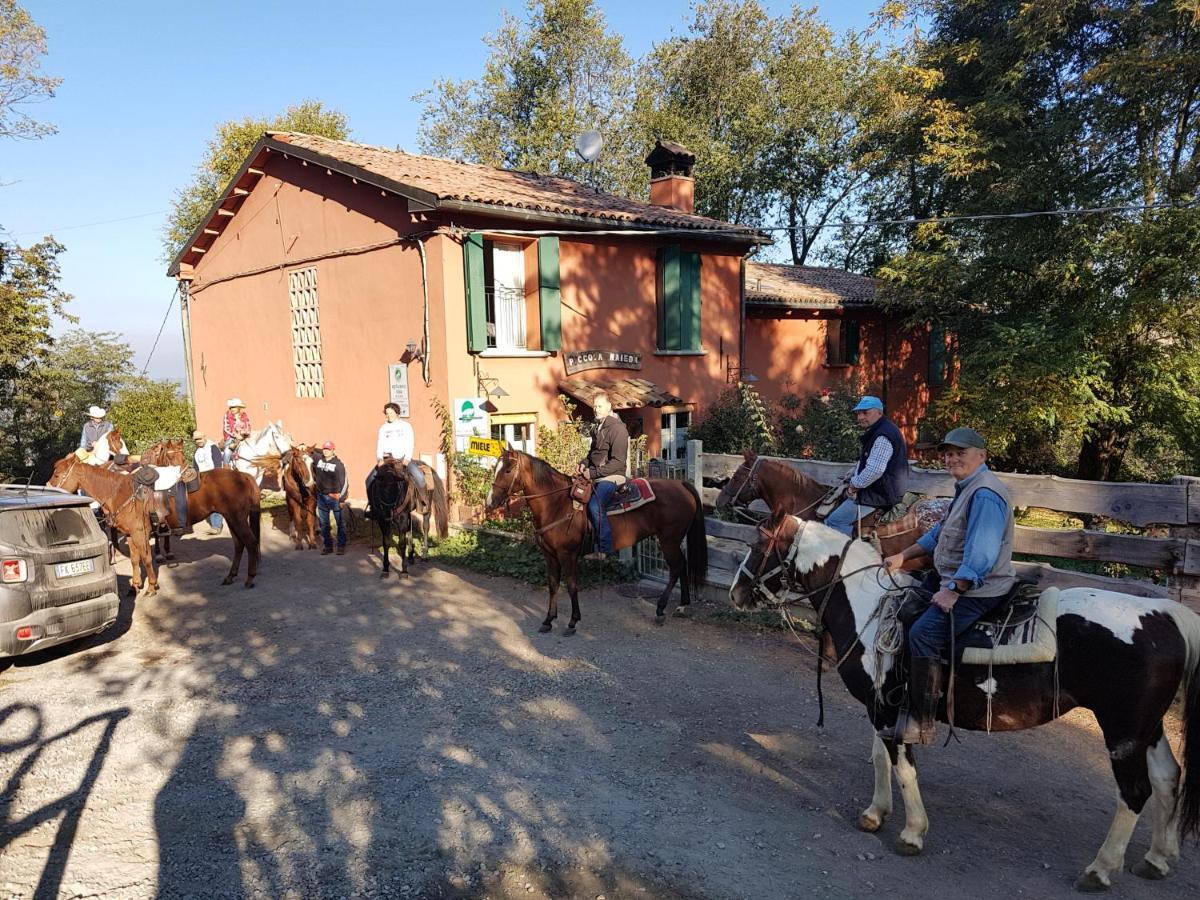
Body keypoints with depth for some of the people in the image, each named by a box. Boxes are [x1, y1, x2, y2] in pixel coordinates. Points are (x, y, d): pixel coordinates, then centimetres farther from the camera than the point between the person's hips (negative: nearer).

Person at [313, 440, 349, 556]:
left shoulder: (338, 465, -12)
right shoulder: (319, 461, 2)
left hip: (335, 497, -5)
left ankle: (341, 546, 15)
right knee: (323, 523, 11)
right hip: (321, 496, 5)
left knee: (340, 523, 4)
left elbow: (344, 482, -12)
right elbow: (315, 472, 25)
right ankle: (328, 546, 21)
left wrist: (342, 499, -14)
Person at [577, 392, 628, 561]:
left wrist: (594, 473, -19)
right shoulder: (599, 427, 15)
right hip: (595, 475, 10)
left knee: (595, 505, -29)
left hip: (612, 476, -10)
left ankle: (605, 550, -21)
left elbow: (618, 462, -19)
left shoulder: (617, 428, -13)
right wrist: (585, 463, 8)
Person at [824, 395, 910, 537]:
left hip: (881, 494, -12)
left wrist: (854, 485, -16)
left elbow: (875, 470, -29)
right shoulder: (876, 432, 16)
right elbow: (865, 463, 25)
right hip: (878, 488, 12)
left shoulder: (883, 437, -21)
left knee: (834, 521, -16)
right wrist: (853, 478, 9)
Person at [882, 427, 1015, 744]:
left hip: (978, 588, -11)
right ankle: (901, 690, 28)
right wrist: (903, 556, 17)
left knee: (923, 633, -24)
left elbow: (981, 555, -27)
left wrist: (953, 591, -25)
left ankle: (923, 723, -18)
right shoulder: (965, 488, 15)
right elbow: (940, 534, 24)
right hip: (952, 578, 12)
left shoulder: (985, 494, -20)